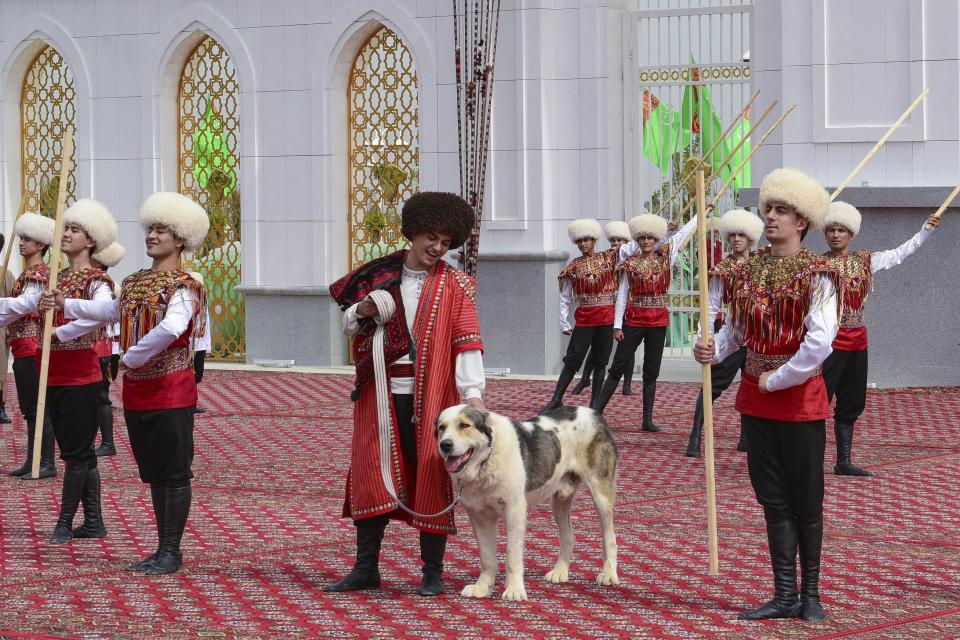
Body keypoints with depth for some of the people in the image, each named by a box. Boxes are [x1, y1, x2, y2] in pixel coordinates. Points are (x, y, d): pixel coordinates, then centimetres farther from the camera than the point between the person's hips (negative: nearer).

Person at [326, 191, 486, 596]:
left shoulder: (454, 286, 2)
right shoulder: (377, 275, 10)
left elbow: (466, 343, -8)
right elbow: (349, 327, 18)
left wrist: (472, 393, -21)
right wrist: (362, 312, -6)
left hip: (430, 395, -2)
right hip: (381, 392, 3)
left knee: (431, 477, -1)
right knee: (371, 474, 2)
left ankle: (433, 573, 8)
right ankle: (366, 569, 12)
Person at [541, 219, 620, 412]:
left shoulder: (609, 258, 5)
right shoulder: (573, 266, 5)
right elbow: (565, 298, 6)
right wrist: (564, 323, 0)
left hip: (607, 318, 1)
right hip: (584, 319, 0)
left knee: (600, 362, 5)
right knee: (572, 360, -4)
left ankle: (595, 404, 11)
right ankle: (556, 400, 1)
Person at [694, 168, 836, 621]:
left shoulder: (816, 275, -12)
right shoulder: (747, 271, 6)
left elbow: (820, 342, -21)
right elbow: (735, 328, 12)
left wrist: (778, 380, -16)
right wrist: (712, 350, -8)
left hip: (799, 397, -5)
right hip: (755, 398, 5)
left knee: (806, 501, 4)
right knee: (773, 500, 8)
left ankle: (810, 593, 16)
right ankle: (785, 596, 13)